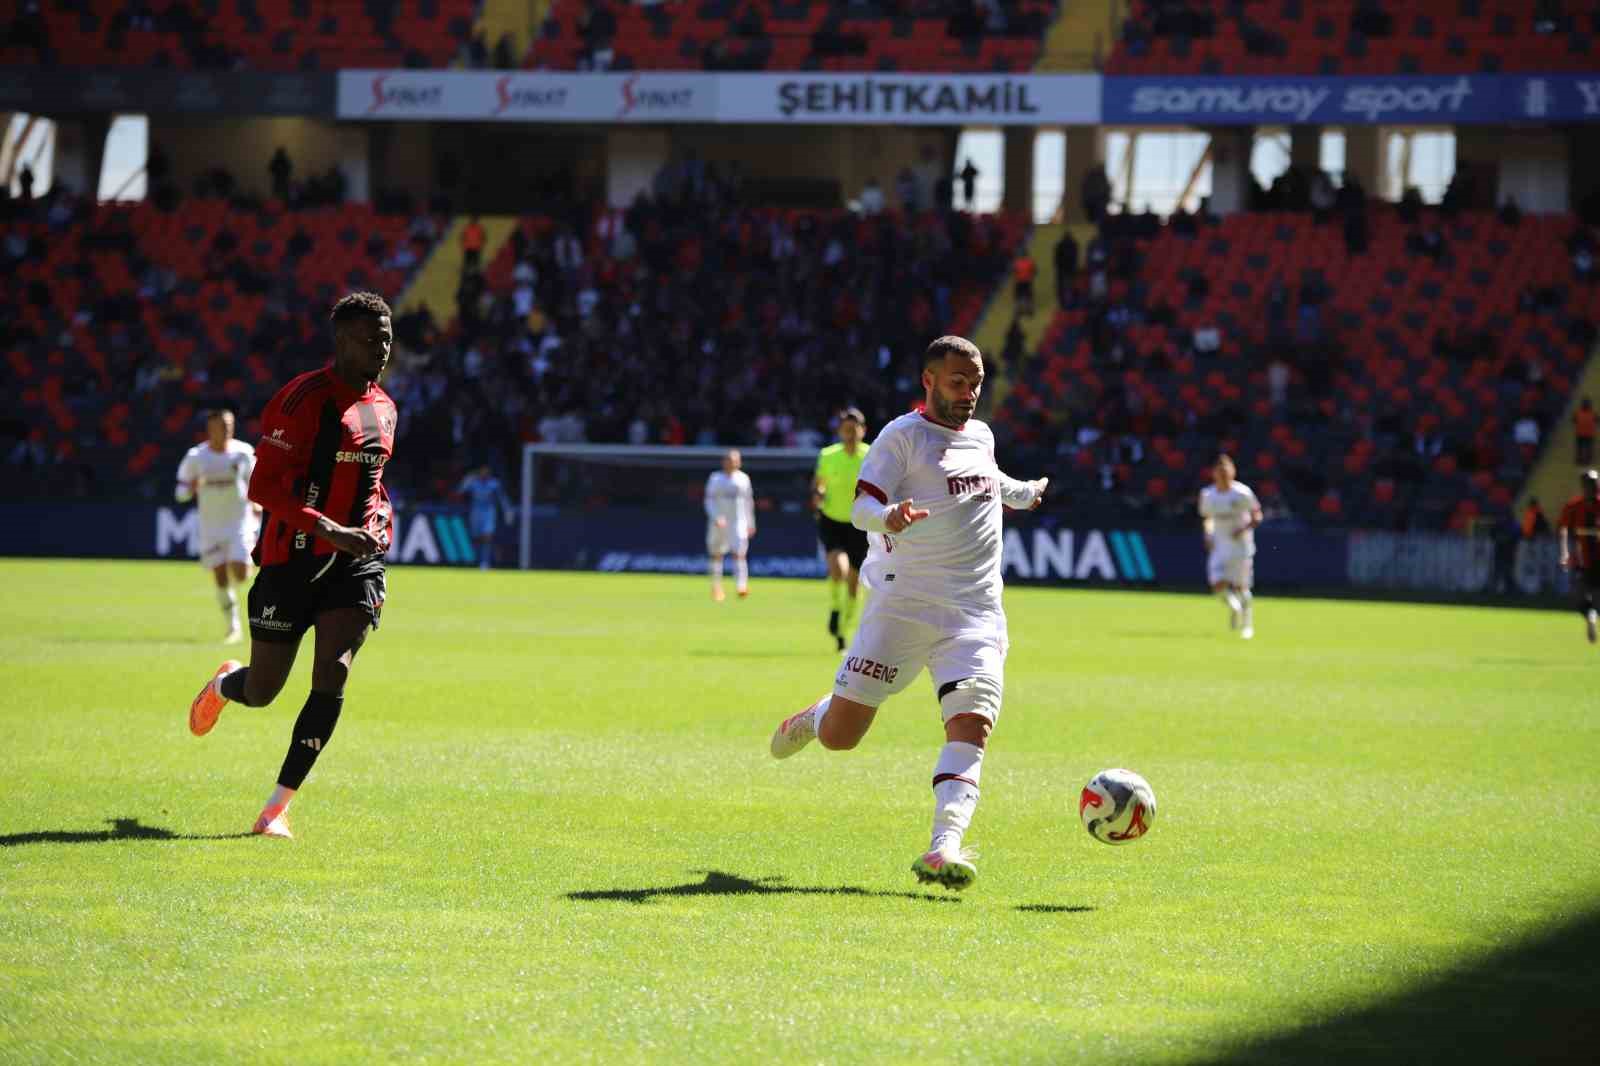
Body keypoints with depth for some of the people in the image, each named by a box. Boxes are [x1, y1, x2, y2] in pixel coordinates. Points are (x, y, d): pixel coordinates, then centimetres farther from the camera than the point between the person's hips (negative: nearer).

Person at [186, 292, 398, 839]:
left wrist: (380, 522, 7)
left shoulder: (383, 408, 11)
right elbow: (263, 486, -18)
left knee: (333, 675, -15)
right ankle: (223, 685, 46)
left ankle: (277, 807, -9)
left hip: (357, 561, 5)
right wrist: (330, 531, -26)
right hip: (293, 561, -5)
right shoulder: (303, 399, -13)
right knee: (262, 691, 5)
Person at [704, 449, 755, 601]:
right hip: (719, 522, 0)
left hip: (739, 522, 0)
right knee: (716, 554, 8)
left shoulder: (743, 478, 8)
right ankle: (716, 588, 21)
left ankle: (741, 586, -21)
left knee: (739, 552, -15)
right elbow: (709, 501, -4)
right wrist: (716, 518, -18)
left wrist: (751, 522, 14)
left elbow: (748, 501, 15)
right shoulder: (715, 478, 1)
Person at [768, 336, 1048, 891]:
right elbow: (860, 507, -14)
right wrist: (888, 517, -35)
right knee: (840, 736, -2)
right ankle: (810, 719, 36)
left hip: (976, 613, 4)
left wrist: (1025, 493, 52)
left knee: (971, 722, -20)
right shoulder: (904, 435, -4)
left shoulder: (982, 436, 16)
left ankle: (943, 849, -31)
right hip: (903, 605, -4)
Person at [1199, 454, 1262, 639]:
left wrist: (1244, 529, -20)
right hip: (1219, 546, 3)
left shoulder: (1242, 493, -10)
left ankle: (1247, 625, 20)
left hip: (1241, 546, -3)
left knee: (1240, 587, 0)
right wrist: (1208, 535, 0)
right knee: (1218, 585, -13)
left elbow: (1257, 516, -4)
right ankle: (1233, 606, 20)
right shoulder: (1207, 495, 1)